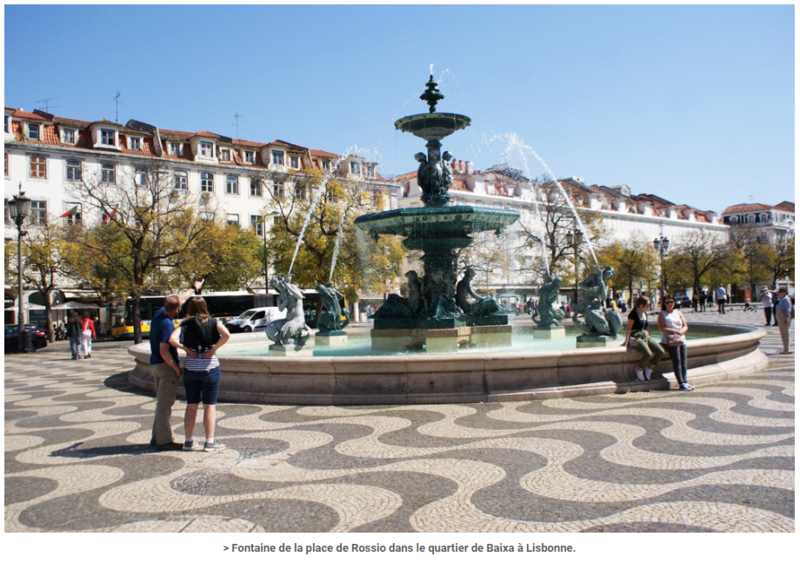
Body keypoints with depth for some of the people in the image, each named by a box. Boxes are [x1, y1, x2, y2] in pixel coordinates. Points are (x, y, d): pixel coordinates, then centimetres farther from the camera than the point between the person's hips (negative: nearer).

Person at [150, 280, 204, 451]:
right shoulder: (167, 324, -22)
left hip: (155, 364, 10)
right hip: (166, 366, -10)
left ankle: (157, 436, 25)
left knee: (162, 402, 18)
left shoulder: (159, 313, 5)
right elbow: (164, 351, -26)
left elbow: (180, 298, 21)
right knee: (165, 404, -4)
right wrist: (177, 368, -17)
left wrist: (194, 288, 34)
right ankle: (164, 441, 1)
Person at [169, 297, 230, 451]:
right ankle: (209, 442, 8)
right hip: (209, 367, -2)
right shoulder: (213, 322, -3)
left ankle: (189, 441, 18)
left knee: (191, 406, 12)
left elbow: (172, 339, -15)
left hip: (190, 368, 3)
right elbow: (226, 335, -20)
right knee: (209, 406, 5)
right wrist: (213, 350, -12)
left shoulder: (185, 325, 1)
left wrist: (187, 350, -5)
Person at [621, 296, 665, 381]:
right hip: (635, 337, -8)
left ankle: (649, 368, 5)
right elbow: (629, 329, -12)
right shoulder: (633, 314, -9)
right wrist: (626, 341, -18)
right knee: (648, 354, -31)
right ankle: (639, 369, -4)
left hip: (645, 336, 8)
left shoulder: (645, 314, 16)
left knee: (661, 352, -13)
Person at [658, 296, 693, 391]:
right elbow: (662, 328, -7)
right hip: (670, 340, -5)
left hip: (681, 339, 5)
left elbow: (685, 326, 12)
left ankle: (685, 381, -2)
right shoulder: (662, 314, 5)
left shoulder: (678, 313, 19)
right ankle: (681, 383, -15)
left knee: (683, 361, -3)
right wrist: (675, 331, -16)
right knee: (677, 361, -13)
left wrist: (681, 332, -9)